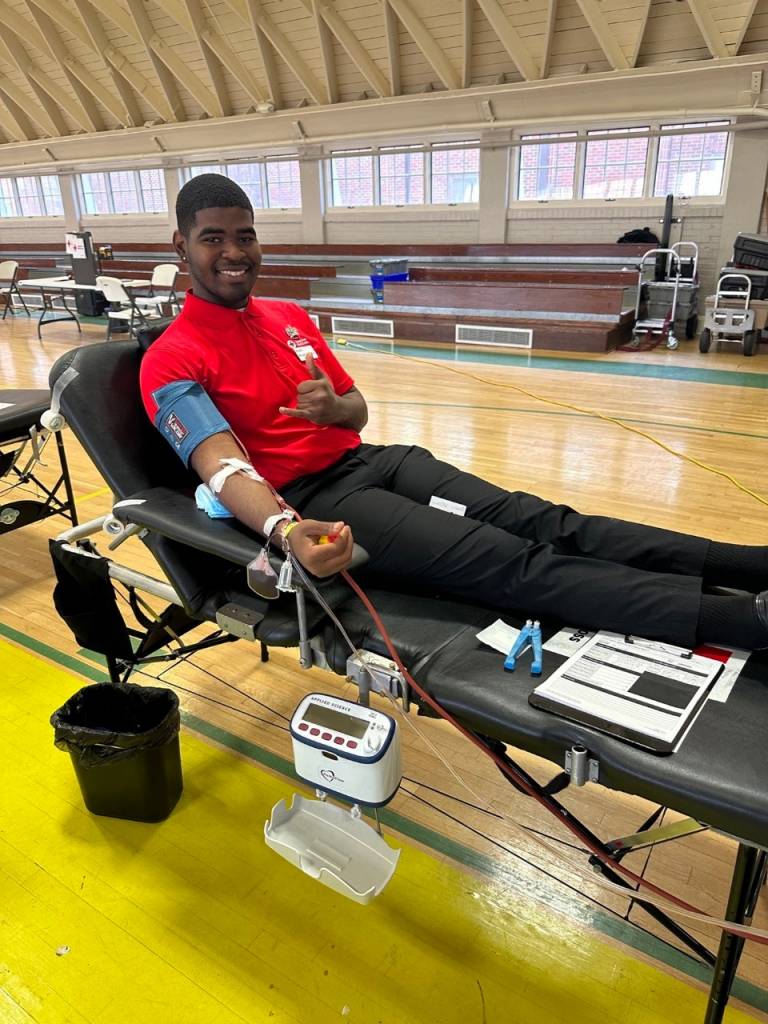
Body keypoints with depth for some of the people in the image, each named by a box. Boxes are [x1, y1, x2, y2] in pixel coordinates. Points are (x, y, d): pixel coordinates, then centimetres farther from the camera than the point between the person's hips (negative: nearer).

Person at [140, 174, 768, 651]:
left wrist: (336, 409, -10)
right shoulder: (172, 360, -5)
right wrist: (287, 532, -42)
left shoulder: (288, 316, 15)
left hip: (368, 459, 7)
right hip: (306, 499, -6)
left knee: (541, 522, -12)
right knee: (515, 565, -21)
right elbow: (224, 465, -21)